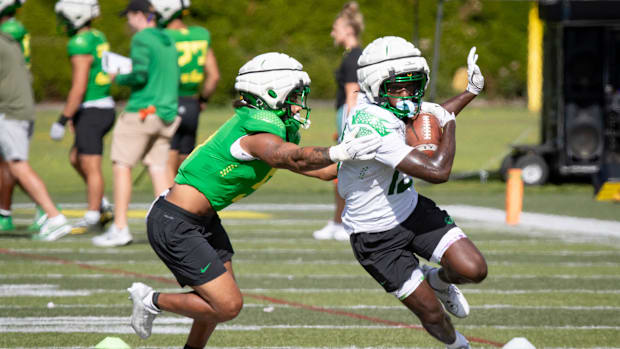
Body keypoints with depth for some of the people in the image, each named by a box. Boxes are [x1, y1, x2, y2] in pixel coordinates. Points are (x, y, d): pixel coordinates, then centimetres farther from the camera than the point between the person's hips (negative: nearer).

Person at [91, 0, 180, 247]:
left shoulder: (142, 40, -9)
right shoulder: (169, 42, 15)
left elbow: (140, 76, -18)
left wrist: (118, 79, 1)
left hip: (143, 111, -7)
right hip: (167, 112, 7)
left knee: (122, 166, -1)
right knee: (158, 168, 8)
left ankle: (120, 228, -4)